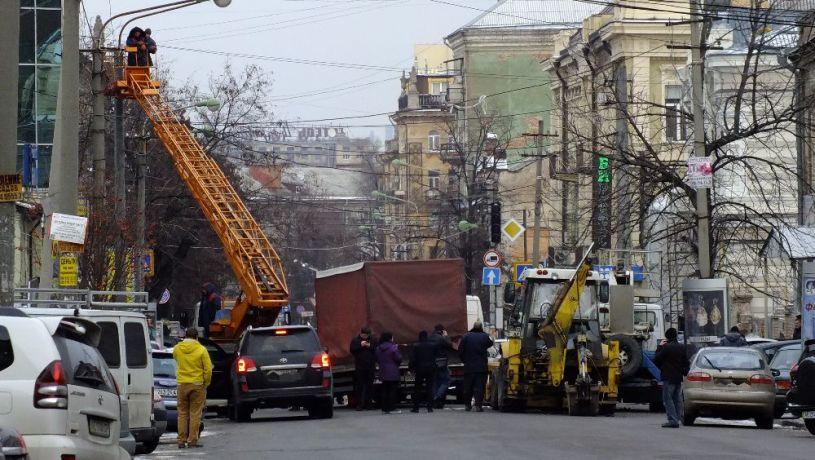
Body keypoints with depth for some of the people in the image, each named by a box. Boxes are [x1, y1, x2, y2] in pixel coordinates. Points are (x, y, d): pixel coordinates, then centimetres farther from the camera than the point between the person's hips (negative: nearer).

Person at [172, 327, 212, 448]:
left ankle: (181, 440, 9)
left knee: (182, 413, 10)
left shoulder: (177, 349, 0)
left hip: (182, 385, 3)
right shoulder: (201, 350, -9)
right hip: (197, 384, -3)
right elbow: (208, 369, -8)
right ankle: (192, 440, 1)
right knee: (195, 413, 3)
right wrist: (206, 384, 5)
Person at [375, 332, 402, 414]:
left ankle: (384, 408, 9)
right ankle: (392, 408, -3)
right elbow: (399, 358, -13)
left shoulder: (378, 348, 5)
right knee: (393, 390, -1)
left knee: (384, 390, 10)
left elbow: (377, 359, 11)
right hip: (393, 373, -6)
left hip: (383, 373, 6)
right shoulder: (393, 347, -15)